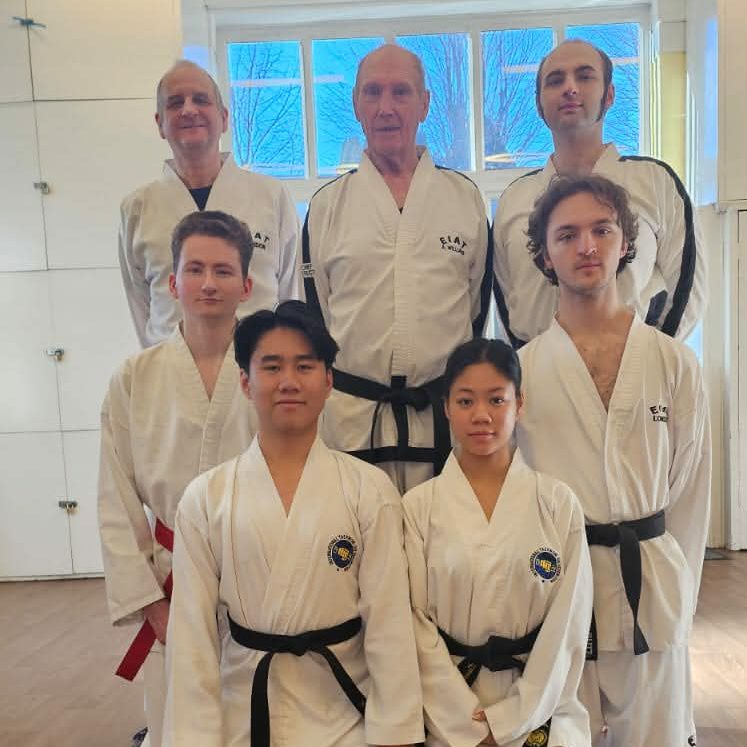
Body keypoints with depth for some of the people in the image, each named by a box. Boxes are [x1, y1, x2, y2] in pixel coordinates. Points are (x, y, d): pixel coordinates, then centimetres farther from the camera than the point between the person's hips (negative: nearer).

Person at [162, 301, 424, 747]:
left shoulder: (369, 490, -11)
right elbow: (193, 631, -4)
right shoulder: (206, 498, -8)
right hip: (244, 711, 2)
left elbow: (389, 621, -8)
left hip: (345, 709, -1)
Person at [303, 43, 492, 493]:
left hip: (444, 413, 1)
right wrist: (333, 385, 7)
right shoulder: (327, 204, 4)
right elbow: (313, 310, 9)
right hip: (350, 416, 0)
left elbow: (479, 300, 10)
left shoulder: (465, 196, 5)